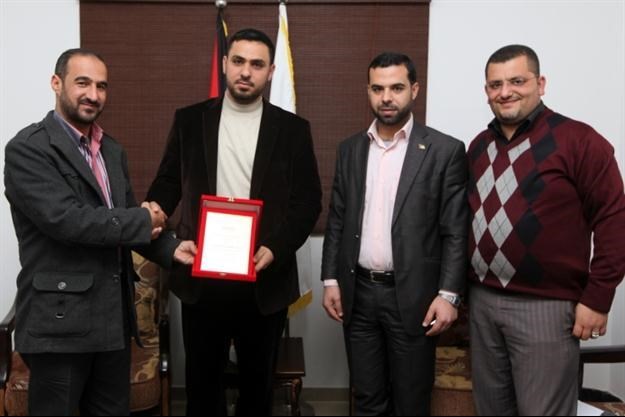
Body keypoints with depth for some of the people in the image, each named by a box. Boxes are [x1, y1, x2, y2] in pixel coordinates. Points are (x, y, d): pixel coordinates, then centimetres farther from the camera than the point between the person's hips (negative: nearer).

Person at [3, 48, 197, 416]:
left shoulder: (112, 150, 13)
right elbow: (65, 219, -23)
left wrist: (170, 248, -5)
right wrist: (143, 220, -13)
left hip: (114, 317, 7)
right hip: (60, 319, -7)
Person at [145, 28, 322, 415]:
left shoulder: (293, 128, 0)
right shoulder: (189, 120, 4)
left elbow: (308, 201, -2)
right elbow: (168, 183, 6)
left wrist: (276, 249, -16)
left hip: (265, 280, 0)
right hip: (202, 278, 1)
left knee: (258, 381, 16)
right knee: (202, 380, 15)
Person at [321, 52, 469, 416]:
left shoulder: (445, 150, -5)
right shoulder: (350, 149, 8)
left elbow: (456, 232, -7)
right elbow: (337, 221, 11)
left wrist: (448, 294, -12)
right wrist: (331, 280, 6)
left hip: (412, 296, -3)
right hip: (358, 294, 4)